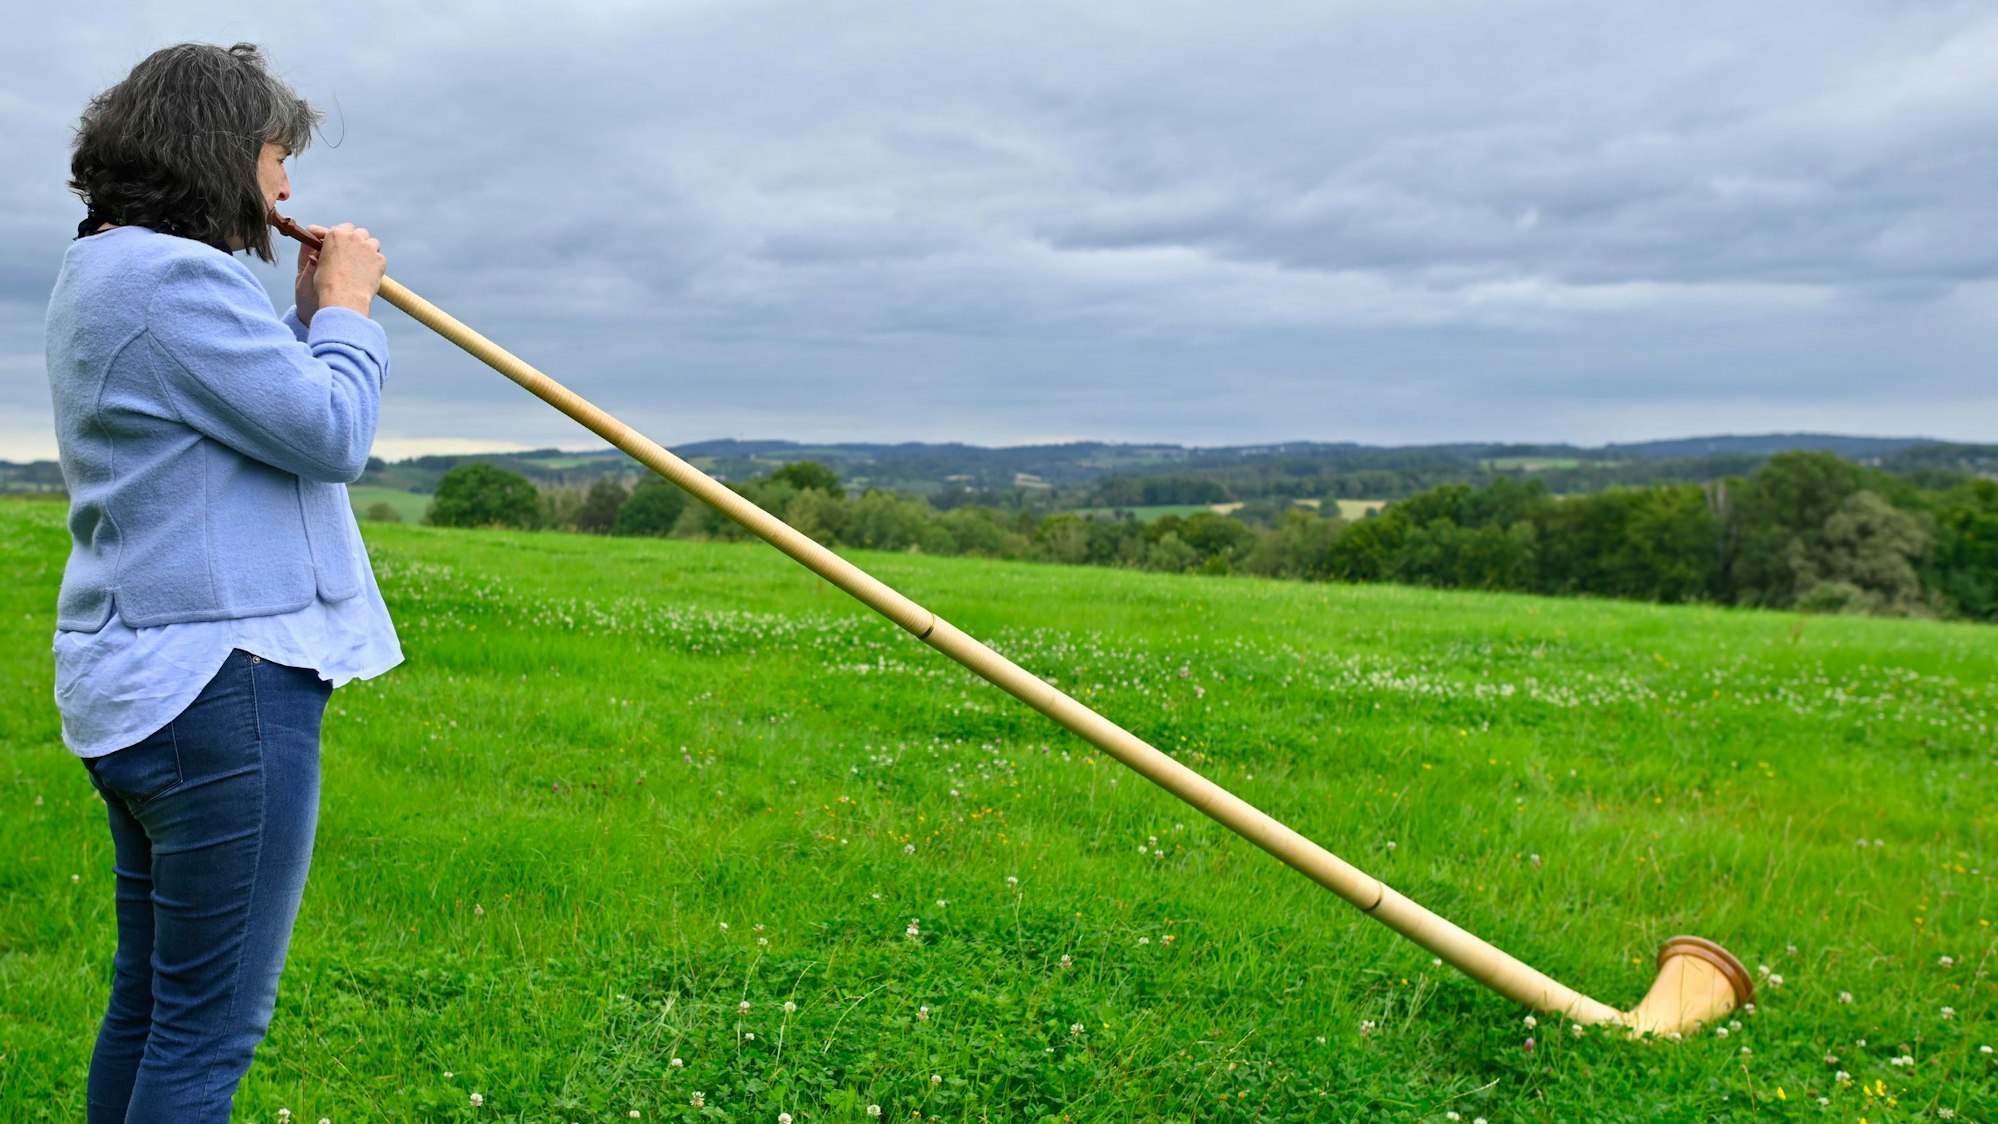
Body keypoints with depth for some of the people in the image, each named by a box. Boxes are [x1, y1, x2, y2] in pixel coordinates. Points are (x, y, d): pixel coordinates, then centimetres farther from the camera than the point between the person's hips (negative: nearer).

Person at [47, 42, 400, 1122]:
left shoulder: (98, 272, 18)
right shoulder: (176, 276, -16)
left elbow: (249, 408, 19)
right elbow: (331, 434, -16)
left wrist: (306, 315, 12)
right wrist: (345, 307, -2)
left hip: (133, 684, 11)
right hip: (220, 681, -11)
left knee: (148, 998, 19)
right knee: (213, 1022, -1)